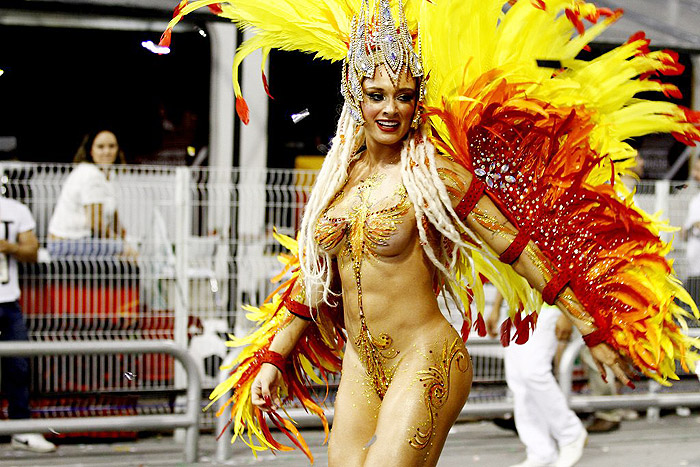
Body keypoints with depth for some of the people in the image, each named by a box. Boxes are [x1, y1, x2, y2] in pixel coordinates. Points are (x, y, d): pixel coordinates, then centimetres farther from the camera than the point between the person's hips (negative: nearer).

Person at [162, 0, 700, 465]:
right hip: (361, 366, 7)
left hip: (425, 361, -6)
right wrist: (272, 359, 19)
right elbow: (314, 277, 18)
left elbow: (520, 250, -10)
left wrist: (593, 334, -10)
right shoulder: (342, 171, 8)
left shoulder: (433, 174, -10)